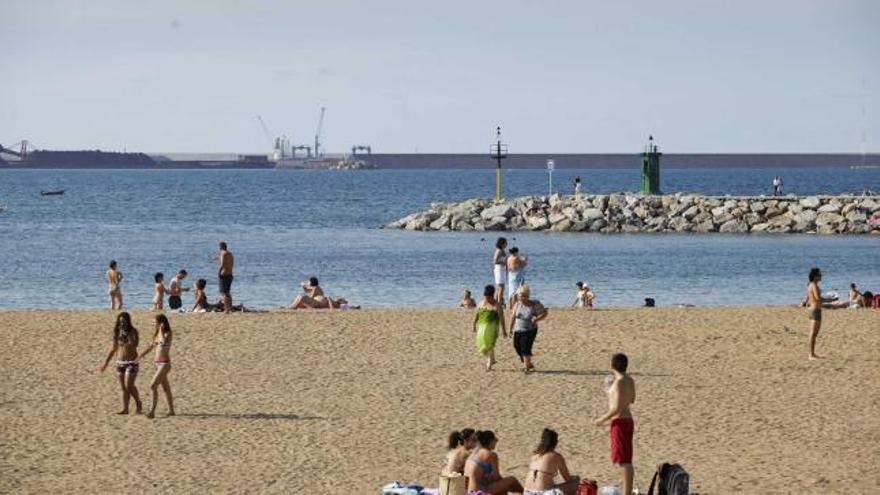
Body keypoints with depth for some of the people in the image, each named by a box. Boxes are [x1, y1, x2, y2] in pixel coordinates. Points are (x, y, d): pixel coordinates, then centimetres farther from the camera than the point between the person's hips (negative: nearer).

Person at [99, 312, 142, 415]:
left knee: (129, 386, -11)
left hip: (131, 362, -5)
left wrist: (127, 334, -29)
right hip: (120, 362, 5)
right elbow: (113, 348, 14)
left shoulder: (133, 331, -9)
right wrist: (106, 363, 14)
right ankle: (125, 409, 8)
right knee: (124, 388, 5)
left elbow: (134, 345, -24)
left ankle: (138, 403, 11)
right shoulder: (117, 332, 6)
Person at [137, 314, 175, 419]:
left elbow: (164, 342, -30)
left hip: (164, 364, -8)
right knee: (166, 387, 15)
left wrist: (161, 330, -22)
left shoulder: (167, 334, -10)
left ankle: (152, 411, -18)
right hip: (158, 363, 8)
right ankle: (171, 410, 23)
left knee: (153, 386, -17)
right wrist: (139, 357, 16)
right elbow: (150, 347, 20)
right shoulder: (156, 334, 11)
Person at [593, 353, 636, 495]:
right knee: (626, 459, 19)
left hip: (619, 422, -9)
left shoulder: (619, 382, -20)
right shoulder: (630, 380, 7)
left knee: (623, 460, -7)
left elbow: (617, 407, -23)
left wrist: (602, 420, -13)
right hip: (628, 419, 9)